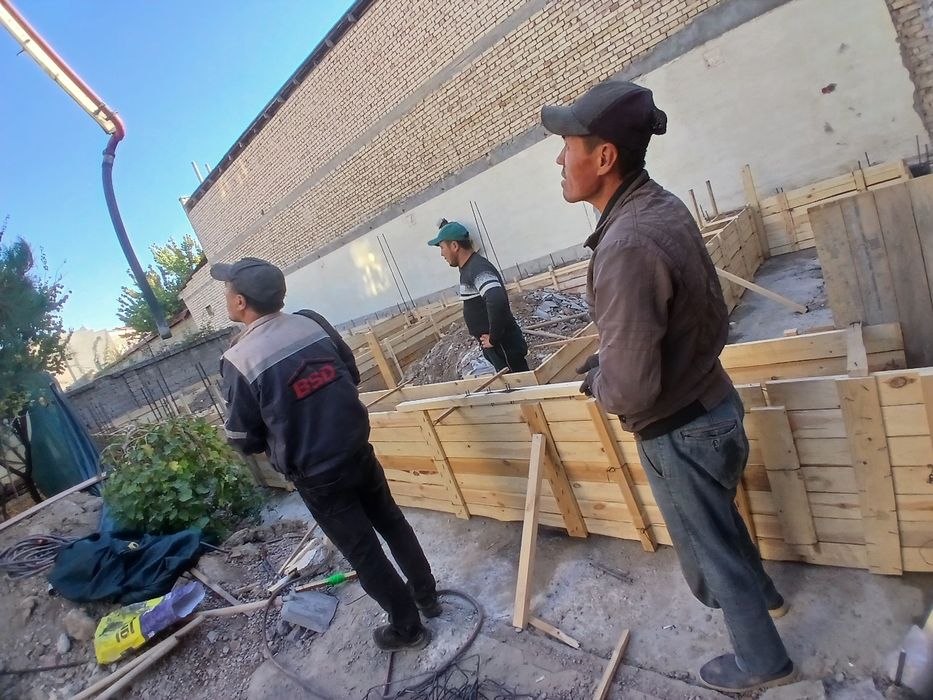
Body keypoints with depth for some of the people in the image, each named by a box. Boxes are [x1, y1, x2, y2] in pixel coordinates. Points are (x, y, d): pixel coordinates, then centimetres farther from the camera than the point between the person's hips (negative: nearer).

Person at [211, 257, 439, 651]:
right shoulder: (314, 323, -4)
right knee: (392, 524, 24)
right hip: (358, 451, 5)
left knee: (362, 552, 13)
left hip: (316, 476, -5)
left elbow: (245, 440, -10)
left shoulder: (238, 361, -18)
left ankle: (408, 628, 32)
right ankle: (428, 596, 42)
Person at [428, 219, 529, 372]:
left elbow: (497, 301, -35)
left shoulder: (477, 268, -21)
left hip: (504, 346, -10)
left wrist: (494, 338, -27)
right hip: (495, 347, 10)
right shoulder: (468, 267, 9)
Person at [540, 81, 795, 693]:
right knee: (719, 517, 33)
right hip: (714, 401, 9)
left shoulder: (626, 245, -32)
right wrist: (612, 363, 5)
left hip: (678, 432, -9)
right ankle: (761, 593, 61)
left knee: (708, 550, 17)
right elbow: (710, 318, 7)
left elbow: (628, 390, -33)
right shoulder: (663, 205, -3)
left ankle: (761, 661, 44)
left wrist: (595, 379, -11)